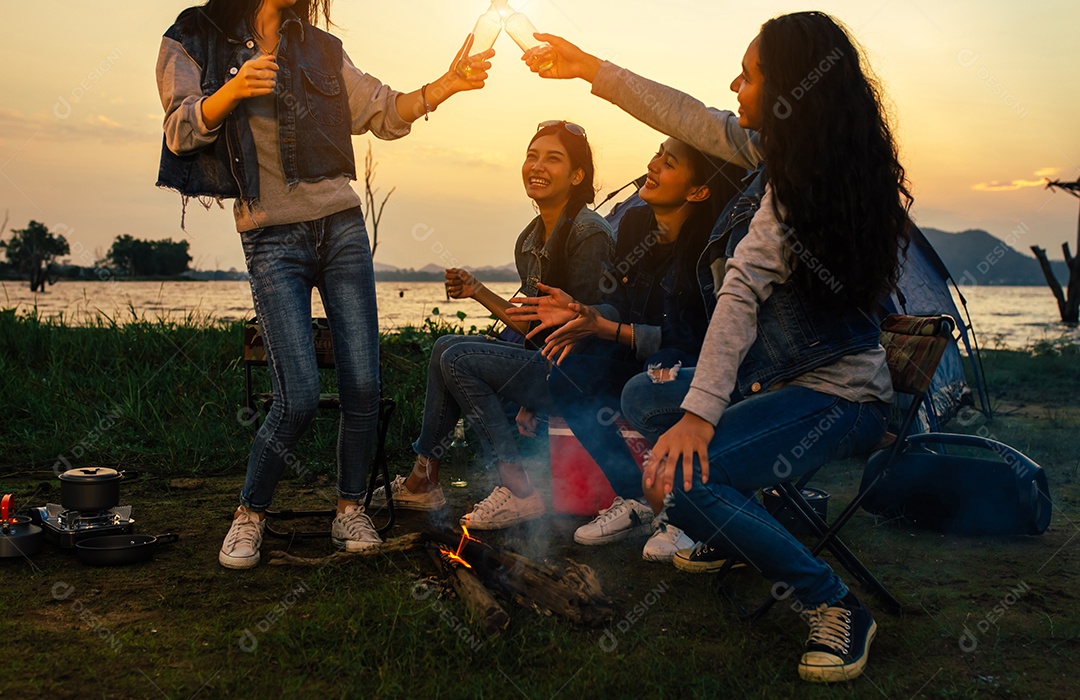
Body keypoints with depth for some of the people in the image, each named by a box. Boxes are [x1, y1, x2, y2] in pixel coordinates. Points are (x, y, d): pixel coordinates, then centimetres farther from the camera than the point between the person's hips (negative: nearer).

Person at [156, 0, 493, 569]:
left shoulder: (319, 50, 14)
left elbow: (383, 113, 13)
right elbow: (182, 131, -6)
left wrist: (444, 86, -2)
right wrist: (232, 90, -24)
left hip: (342, 227, 4)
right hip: (272, 240, -4)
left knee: (363, 387, -3)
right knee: (299, 399, -13)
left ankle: (350, 510, 16)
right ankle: (249, 516, 9)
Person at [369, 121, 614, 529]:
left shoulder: (589, 235, -14)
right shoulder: (528, 241, 12)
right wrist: (477, 291, 10)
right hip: (544, 362, 9)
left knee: (458, 358, -15)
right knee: (446, 346, 2)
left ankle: (519, 491, -15)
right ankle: (423, 481, 5)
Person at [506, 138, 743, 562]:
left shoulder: (708, 247, -25)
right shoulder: (635, 223, -3)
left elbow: (690, 340, -25)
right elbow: (621, 305, 5)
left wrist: (603, 327, -29)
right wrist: (581, 313, -16)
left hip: (696, 366, -7)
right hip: (640, 356, 7)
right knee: (568, 376, -14)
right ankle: (634, 499, -4)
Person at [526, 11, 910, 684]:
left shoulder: (801, 181, -22)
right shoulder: (780, 151, 4)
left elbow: (743, 291, -28)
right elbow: (691, 118, 12)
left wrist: (700, 412, -31)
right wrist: (589, 68, 17)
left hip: (836, 396, -10)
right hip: (784, 374, 10)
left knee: (682, 477, -28)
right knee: (644, 396, 21)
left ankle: (835, 607, -13)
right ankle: (729, 531, 26)